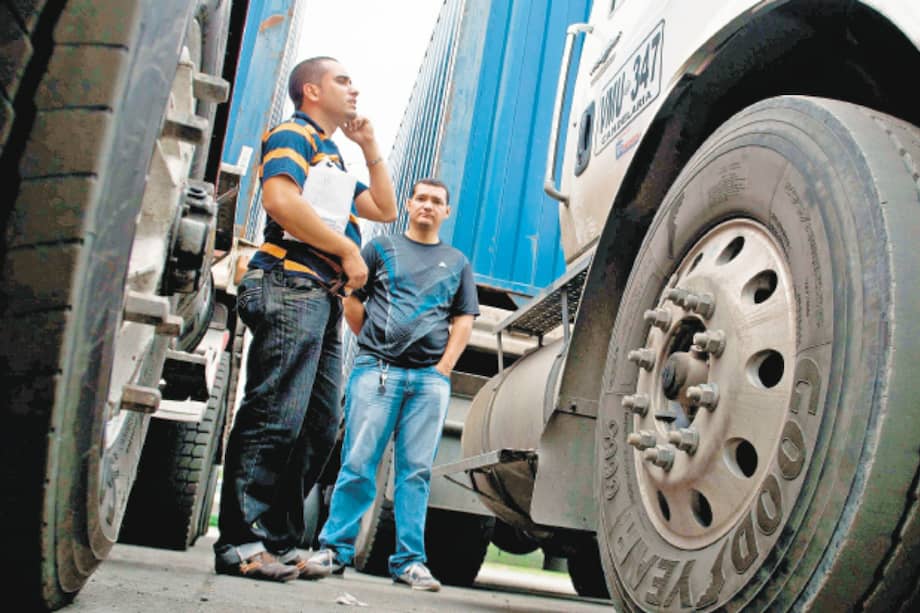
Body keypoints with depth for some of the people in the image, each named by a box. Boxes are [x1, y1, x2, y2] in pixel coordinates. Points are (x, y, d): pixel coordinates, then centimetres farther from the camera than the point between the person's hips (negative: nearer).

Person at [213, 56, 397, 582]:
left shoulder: (333, 160, 30)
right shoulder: (294, 135, 2)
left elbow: (386, 209, 30)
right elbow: (280, 200, -16)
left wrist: (370, 147, 25)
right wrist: (348, 250, -13)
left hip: (326, 298, 10)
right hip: (291, 284, -10)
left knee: (322, 426, 6)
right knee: (275, 416, -15)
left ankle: (278, 541, 11)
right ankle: (240, 543, -10)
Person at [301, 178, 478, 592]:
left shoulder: (457, 262, 18)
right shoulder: (381, 248, 14)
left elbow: (463, 321, 12)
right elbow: (352, 302, 12)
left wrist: (443, 369, 0)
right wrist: (373, 345, 4)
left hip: (431, 378, 2)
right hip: (376, 370, -1)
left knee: (416, 469, 1)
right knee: (358, 461, -4)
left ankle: (409, 561, 6)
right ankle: (334, 548, 4)